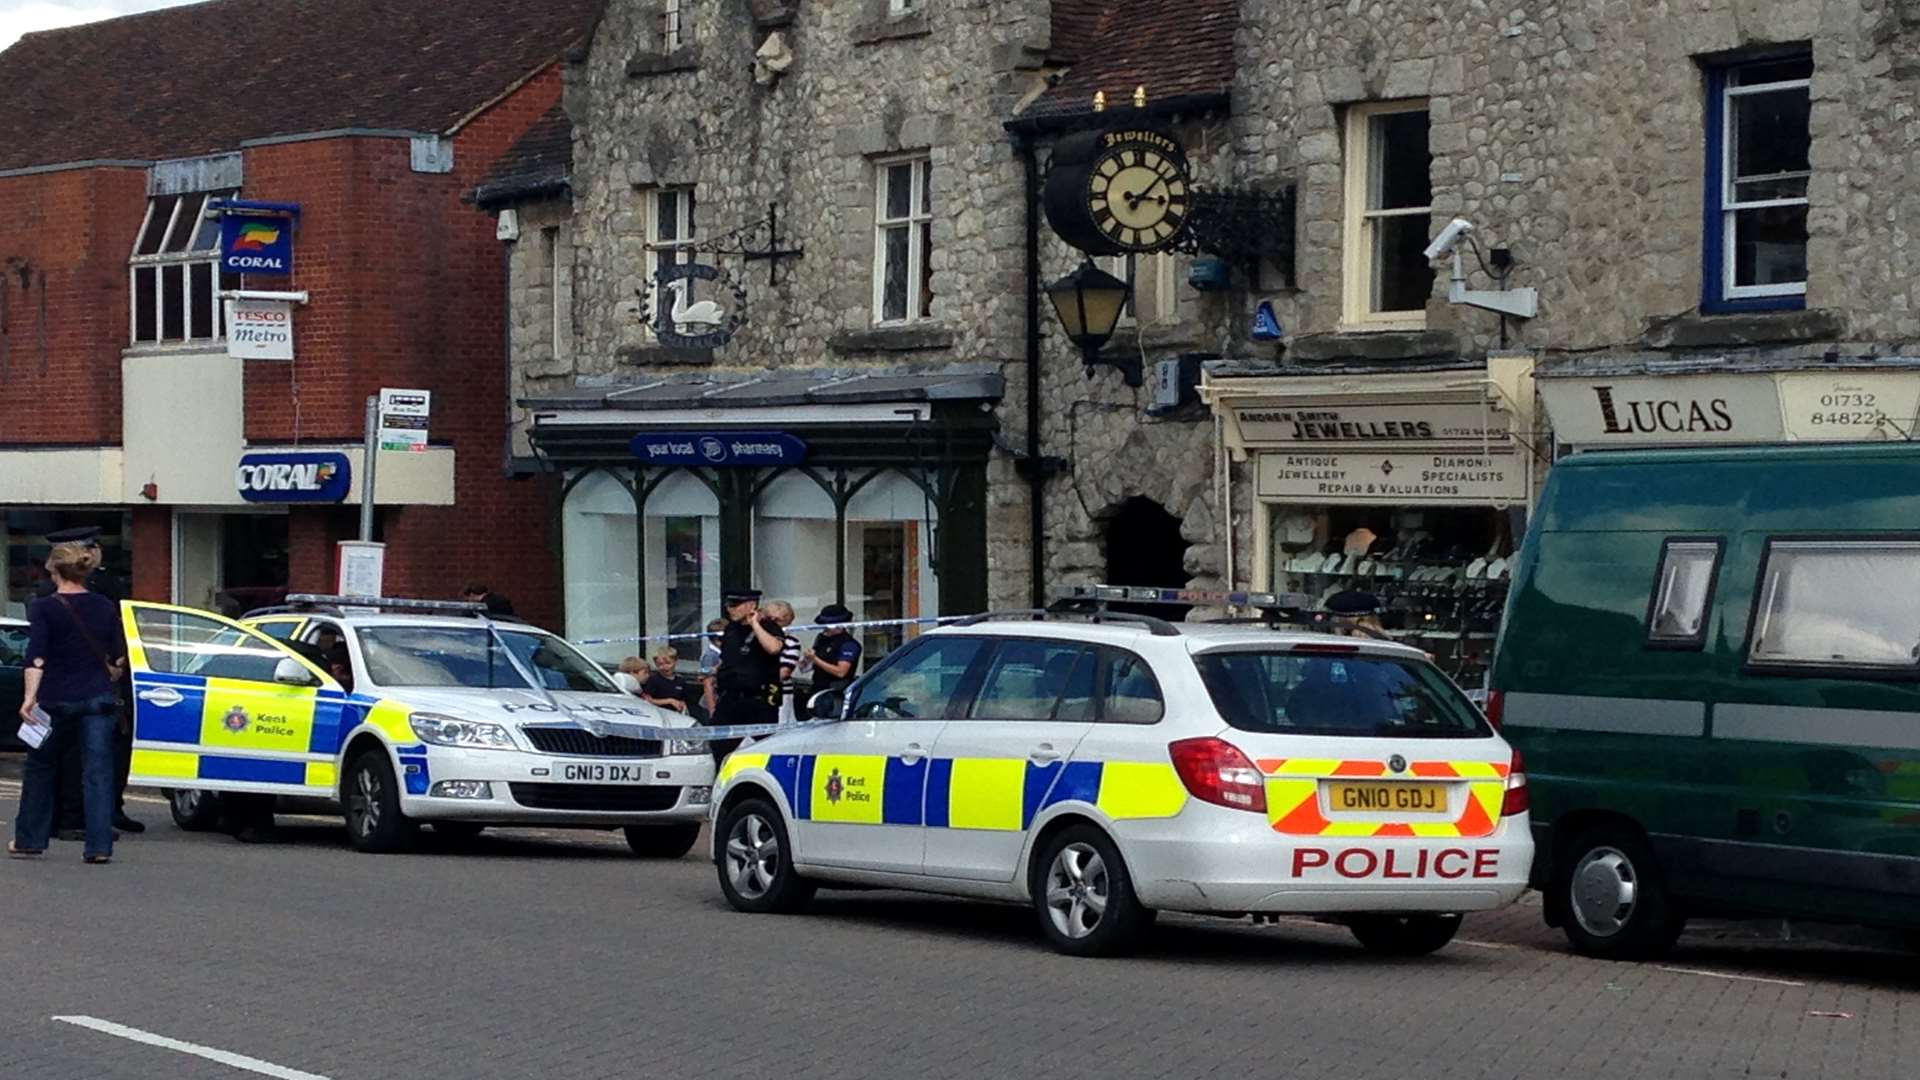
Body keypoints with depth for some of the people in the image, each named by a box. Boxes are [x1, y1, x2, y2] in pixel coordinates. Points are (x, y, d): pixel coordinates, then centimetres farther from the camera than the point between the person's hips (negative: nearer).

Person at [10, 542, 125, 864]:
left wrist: (30, 697, -23)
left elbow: (36, 656, -17)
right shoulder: (106, 608, 5)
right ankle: (99, 846, -8)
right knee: (98, 772, 0)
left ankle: (29, 841, 21)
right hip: (98, 700, 2)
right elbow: (118, 659, 8)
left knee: (40, 768, 16)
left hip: (56, 701, -2)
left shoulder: (43, 608, -5)